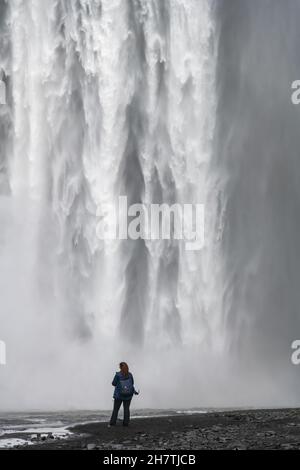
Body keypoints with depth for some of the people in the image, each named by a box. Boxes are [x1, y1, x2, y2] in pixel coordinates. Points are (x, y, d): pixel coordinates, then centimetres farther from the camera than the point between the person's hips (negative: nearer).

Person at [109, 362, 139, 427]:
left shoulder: (118, 375, -15)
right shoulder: (130, 375, -7)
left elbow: (114, 384, -6)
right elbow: (132, 384, 0)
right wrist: (134, 391, 13)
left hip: (119, 395, -2)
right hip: (128, 395, 2)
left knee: (116, 409, 7)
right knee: (126, 408, 11)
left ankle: (112, 423, 5)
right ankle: (126, 423, 10)